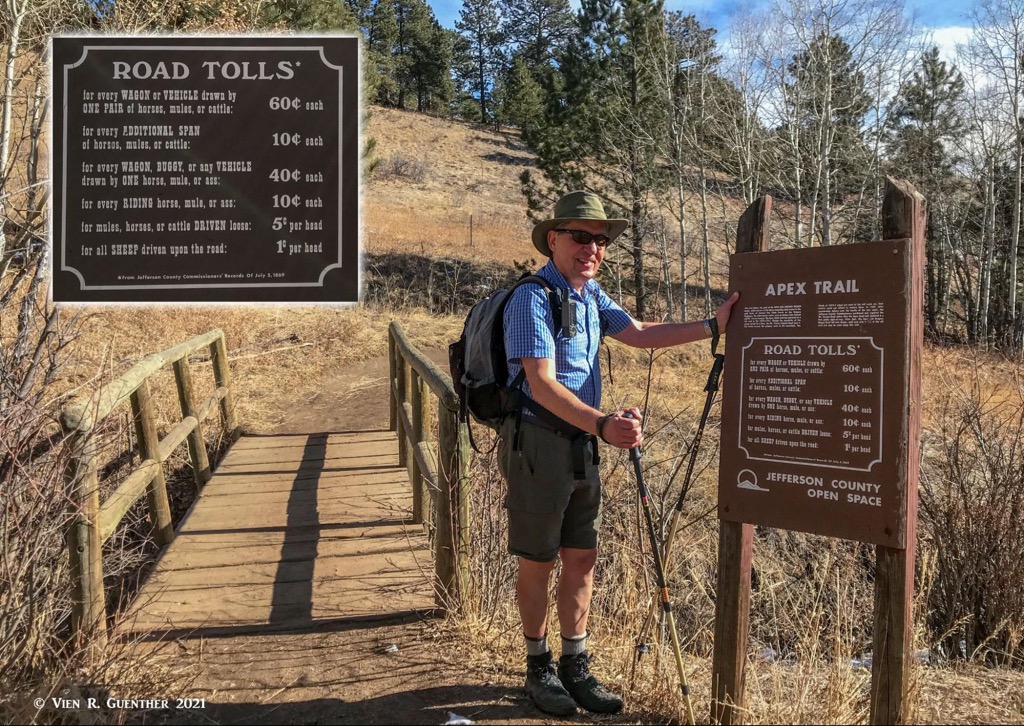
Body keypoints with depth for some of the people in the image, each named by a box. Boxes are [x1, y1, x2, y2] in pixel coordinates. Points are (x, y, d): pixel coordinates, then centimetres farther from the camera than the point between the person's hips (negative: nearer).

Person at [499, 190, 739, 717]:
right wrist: (602, 424, -38)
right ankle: (538, 668, 24)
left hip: (582, 443, 8)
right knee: (538, 562, 6)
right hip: (538, 442, -8)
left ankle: (575, 667, 26)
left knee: (582, 558, 12)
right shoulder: (533, 298, -17)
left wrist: (712, 327, 5)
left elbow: (640, 334, 11)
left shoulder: (590, 296, 11)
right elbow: (541, 384, -26)